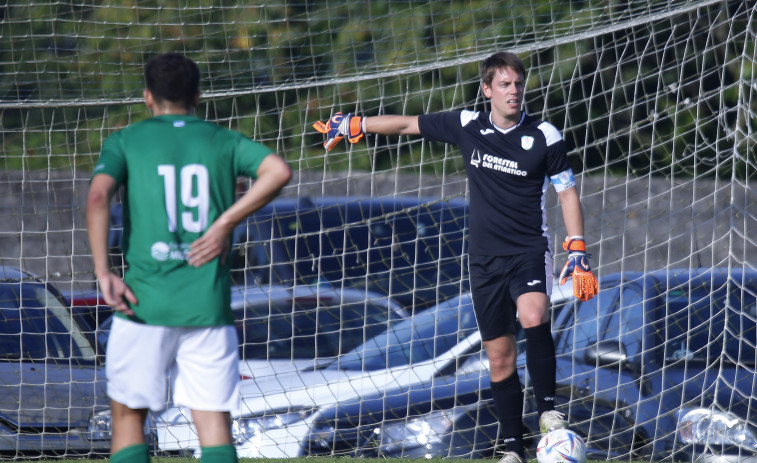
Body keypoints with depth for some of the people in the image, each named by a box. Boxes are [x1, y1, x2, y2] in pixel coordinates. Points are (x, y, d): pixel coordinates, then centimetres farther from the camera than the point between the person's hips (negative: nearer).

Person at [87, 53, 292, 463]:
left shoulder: (125, 141, 6)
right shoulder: (224, 142, 10)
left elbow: (98, 195, -13)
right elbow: (278, 171, -7)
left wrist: (103, 273, -12)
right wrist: (226, 222, -4)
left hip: (145, 304, -1)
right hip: (209, 305, 1)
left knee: (128, 417, 12)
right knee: (215, 426, 1)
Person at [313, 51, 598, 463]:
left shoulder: (545, 137, -5)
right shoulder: (467, 126, 1)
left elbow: (567, 193, 2)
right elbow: (408, 124, 13)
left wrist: (577, 252, -5)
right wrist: (353, 126, 17)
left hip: (529, 251, -3)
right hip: (485, 256, 3)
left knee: (533, 317, -32)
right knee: (499, 356, 3)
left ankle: (548, 408, -20)